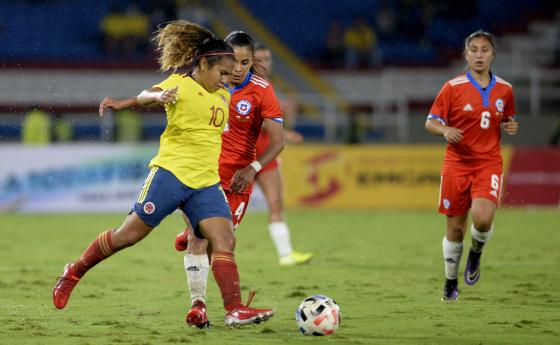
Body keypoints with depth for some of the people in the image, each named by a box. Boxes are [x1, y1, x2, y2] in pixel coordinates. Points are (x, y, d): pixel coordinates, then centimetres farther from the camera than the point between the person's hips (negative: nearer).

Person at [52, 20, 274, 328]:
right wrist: (158, 96, -54)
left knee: (224, 240, -12)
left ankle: (235, 310, -17)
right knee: (130, 234, 2)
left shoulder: (224, 97, 15)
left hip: (206, 182, 6)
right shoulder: (180, 83, -8)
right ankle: (74, 273, 21)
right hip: (172, 172, -6)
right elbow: (149, 94, -32)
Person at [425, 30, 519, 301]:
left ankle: (476, 253, 10)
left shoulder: (504, 89, 5)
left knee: (482, 218, -24)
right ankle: (450, 283, 24)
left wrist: (510, 127, -3)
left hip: (489, 164, 1)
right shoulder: (453, 88, -4)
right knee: (455, 228, 3)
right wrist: (445, 130, -22)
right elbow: (430, 122, -1)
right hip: (457, 164, -1)